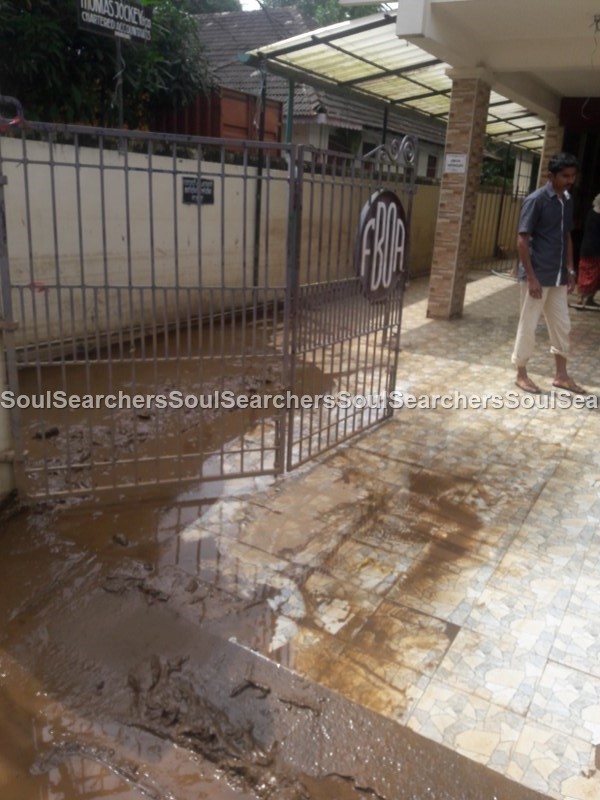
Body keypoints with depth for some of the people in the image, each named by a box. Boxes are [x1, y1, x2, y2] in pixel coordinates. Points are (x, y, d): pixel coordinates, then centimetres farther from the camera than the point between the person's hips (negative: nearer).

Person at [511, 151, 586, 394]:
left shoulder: (567, 200, 11)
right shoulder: (535, 200, -12)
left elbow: (567, 237, 18)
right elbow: (522, 241, -14)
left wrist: (570, 270, 12)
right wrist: (531, 277, -18)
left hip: (558, 276, 8)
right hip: (538, 276, -8)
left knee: (562, 325, 12)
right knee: (528, 325, 2)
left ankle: (561, 375, 23)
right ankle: (521, 374, 15)